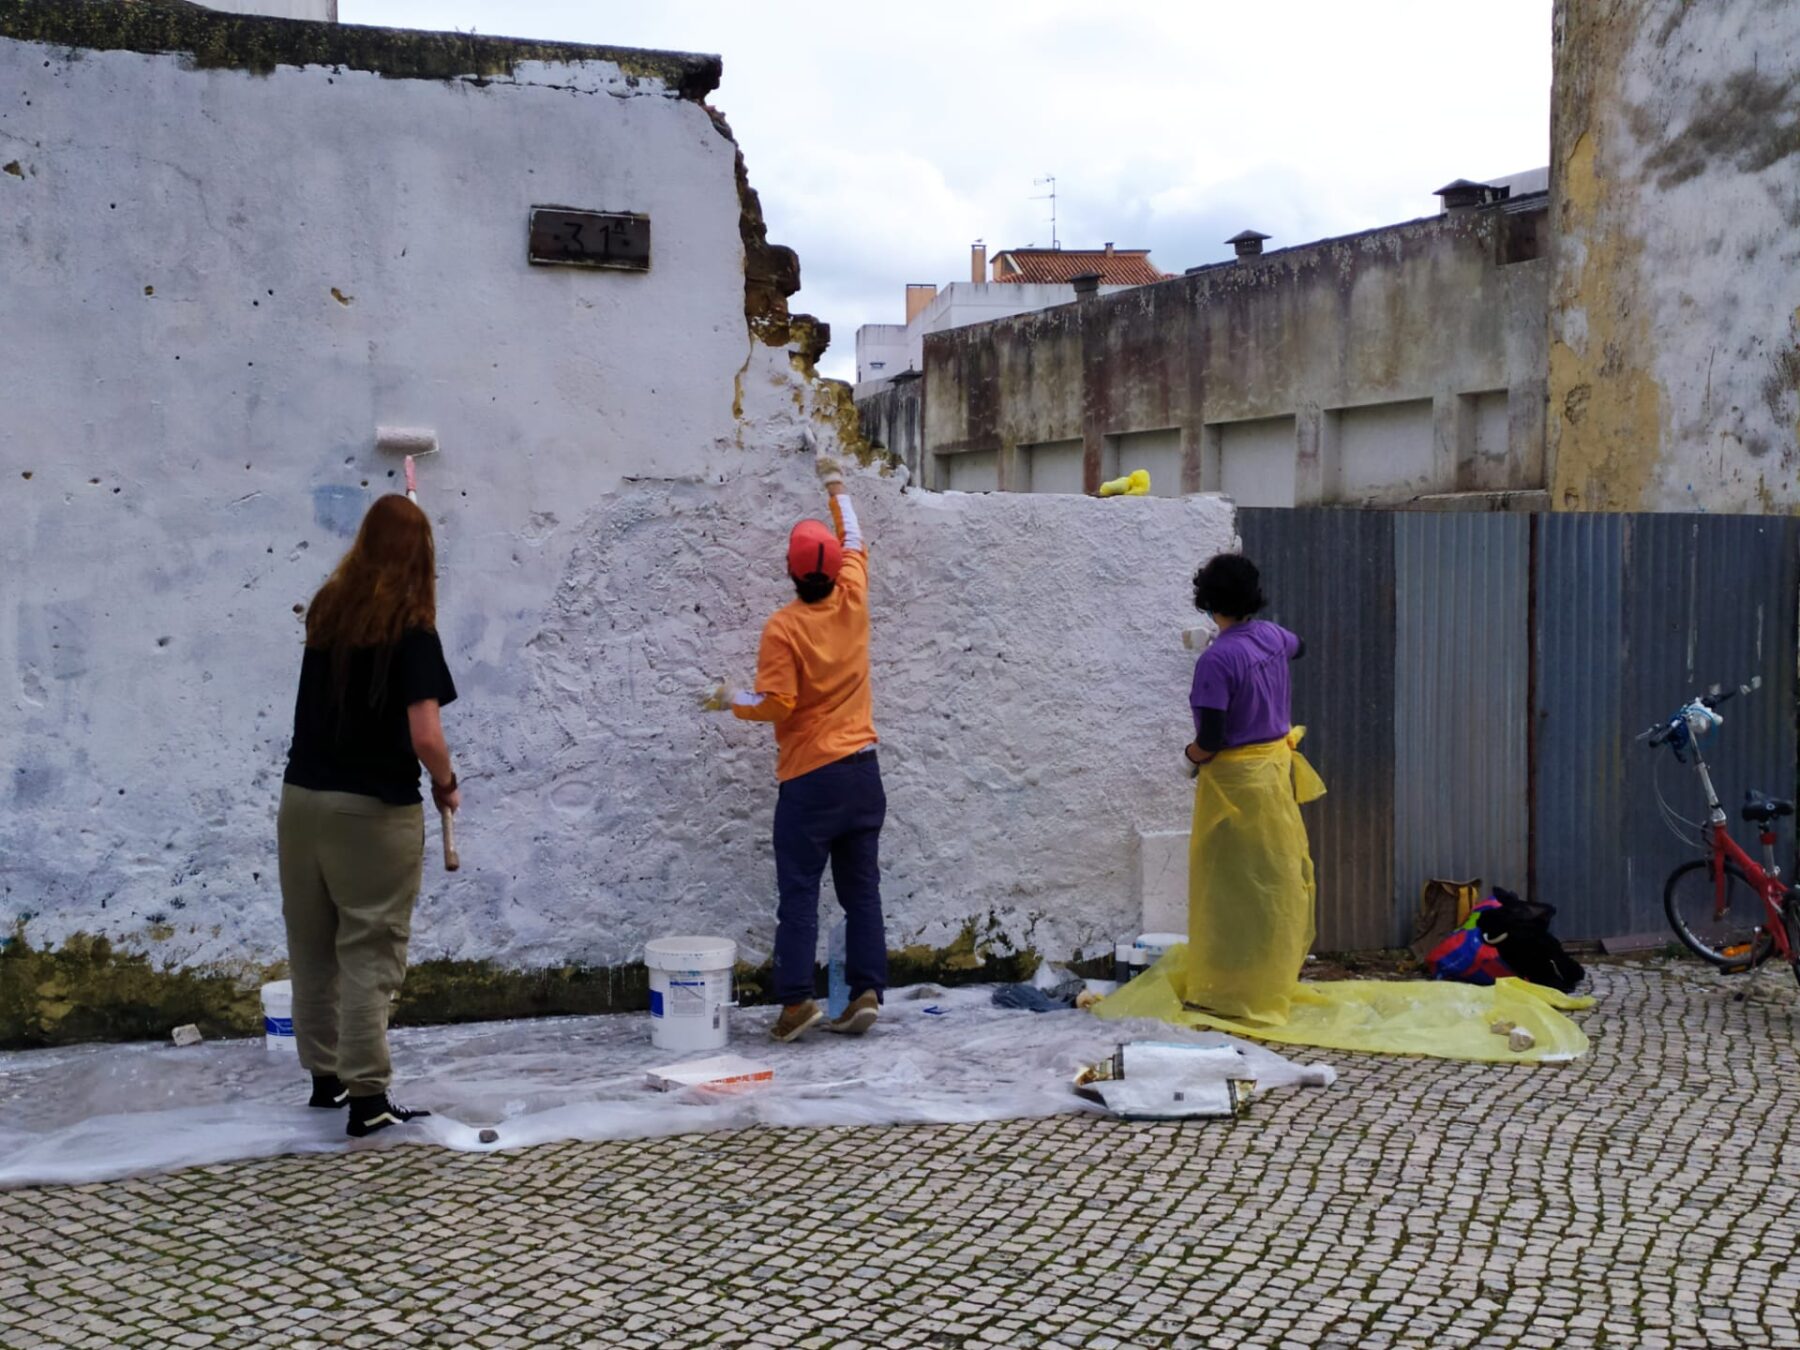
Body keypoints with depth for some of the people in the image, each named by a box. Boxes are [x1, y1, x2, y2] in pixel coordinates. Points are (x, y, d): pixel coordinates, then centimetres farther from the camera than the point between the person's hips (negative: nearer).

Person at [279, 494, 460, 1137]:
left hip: (302, 798, 6)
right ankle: (366, 1097, 4)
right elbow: (425, 735, -19)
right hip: (374, 811, -6)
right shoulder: (410, 628, -12)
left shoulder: (325, 611, 5)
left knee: (312, 950, 16)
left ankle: (324, 1077, 28)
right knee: (368, 956, 1)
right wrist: (446, 784, 0)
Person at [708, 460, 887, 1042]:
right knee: (862, 889, 8)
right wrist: (836, 486, 33)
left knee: (799, 893, -2)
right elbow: (853, 542, 20)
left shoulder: (784, 627, -13)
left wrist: (731, 700, 4)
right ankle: (866, 993, 7)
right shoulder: (852, 602, 1)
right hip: (862, 770, 5)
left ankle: (796, 1000, -4)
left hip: (809, 778, -5)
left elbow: (775, 703, -15)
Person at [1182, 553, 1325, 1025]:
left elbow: (1210, 741, -25)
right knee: (1278, 877, 16)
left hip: (1236, 779, -7)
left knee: (1231, 888, 2)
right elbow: (1298, 647, 27)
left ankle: (1226, 993, 9)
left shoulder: (1216, 660, -23)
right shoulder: (1272, 636, -1)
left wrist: (1192, 754, -3)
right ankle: (1275, 978, 29)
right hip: (1277, 767, 7)